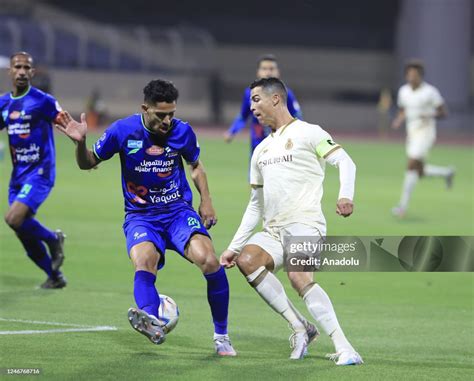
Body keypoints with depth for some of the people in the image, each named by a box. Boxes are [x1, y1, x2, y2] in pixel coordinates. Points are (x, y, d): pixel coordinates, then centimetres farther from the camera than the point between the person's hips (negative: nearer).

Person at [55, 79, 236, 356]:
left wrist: (206, 200, 6)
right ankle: (152, 323, -62)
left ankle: (221, 335, -6)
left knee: (209, 260, -23)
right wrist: (81, 142, -16)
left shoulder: (183, 131, -3)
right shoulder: (123, 131, -8)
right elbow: (88, 163, 4)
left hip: (178, 210, 1)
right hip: (140, 216, -1)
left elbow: (195, 165, 17)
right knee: (144, 261, -34)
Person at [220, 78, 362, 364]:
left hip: (305, 224, -7)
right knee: (246, 260, -24)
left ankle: (344, 348, -32)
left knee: (299, 277, -32)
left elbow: (345, 162, -7)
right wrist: (235, 246, 22)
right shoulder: (261, 150, 24)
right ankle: (300, 326, -18)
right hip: (273, 230, 7)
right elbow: (256, 204, 28)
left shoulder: (307, 133, 2)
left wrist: (346, 196, -26)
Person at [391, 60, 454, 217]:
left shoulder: (430, 92, -11)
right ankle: (446, 172, 35)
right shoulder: (403, 91, 6)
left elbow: (443, 112, -6)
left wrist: (430, 116, -25)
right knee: (420, 173, 8)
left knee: (411, 166, -17)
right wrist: (398, 121, -5)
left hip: (425, 132, -7)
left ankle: (403, 205, -14)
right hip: (411, 133, 7)